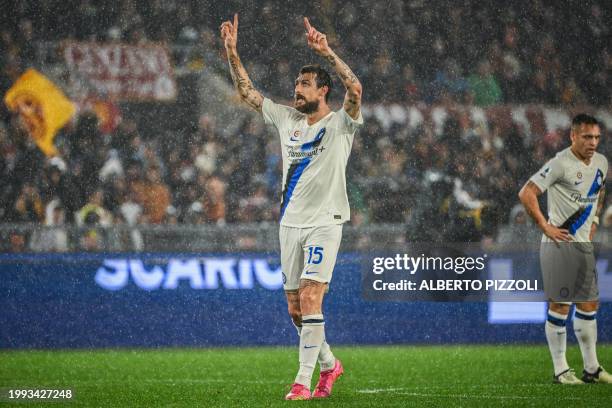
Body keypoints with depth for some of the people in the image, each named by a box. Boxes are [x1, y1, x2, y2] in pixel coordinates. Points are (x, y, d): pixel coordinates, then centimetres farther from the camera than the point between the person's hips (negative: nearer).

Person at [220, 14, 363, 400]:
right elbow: (247, 91, 14)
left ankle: (303, 380, -15)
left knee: (311, 299, -15)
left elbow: (355, 89, -25)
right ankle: (329, 363, 28)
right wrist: (232, 51, 3)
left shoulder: (340, 123, -5)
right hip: (290, 223, 6)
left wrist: (327, 52, -32)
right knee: (296, 307, 8)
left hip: (324, 223, -6)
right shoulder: (287, 119, 11)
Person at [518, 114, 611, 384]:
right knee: (560, 307, -3)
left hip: (584, 244, 8)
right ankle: (560, 370, 4)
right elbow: (526, 194, -18)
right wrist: (546, 227, -16)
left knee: (589, 305, 11)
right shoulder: (561, 164, -16)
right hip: (560, 243, -8)